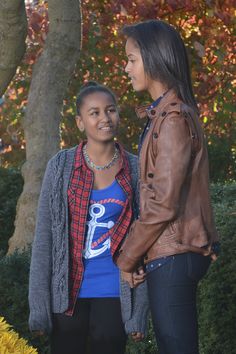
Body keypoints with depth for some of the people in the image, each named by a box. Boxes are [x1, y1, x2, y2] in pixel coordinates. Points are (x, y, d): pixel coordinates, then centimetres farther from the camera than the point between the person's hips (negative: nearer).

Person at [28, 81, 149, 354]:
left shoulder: (134, 170, 2)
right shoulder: (61, 166, 0)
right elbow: (43, 238, 0)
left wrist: (140, 311, 0)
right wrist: (39, 306, -5)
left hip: (113, 292, 0)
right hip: (68, 292, 0)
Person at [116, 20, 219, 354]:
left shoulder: (173, 120, -16)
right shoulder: (162, 113, 12)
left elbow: (163, 204, -19)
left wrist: (126, 259, -9)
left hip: (172, 257, -9)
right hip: (176, 252, 9)